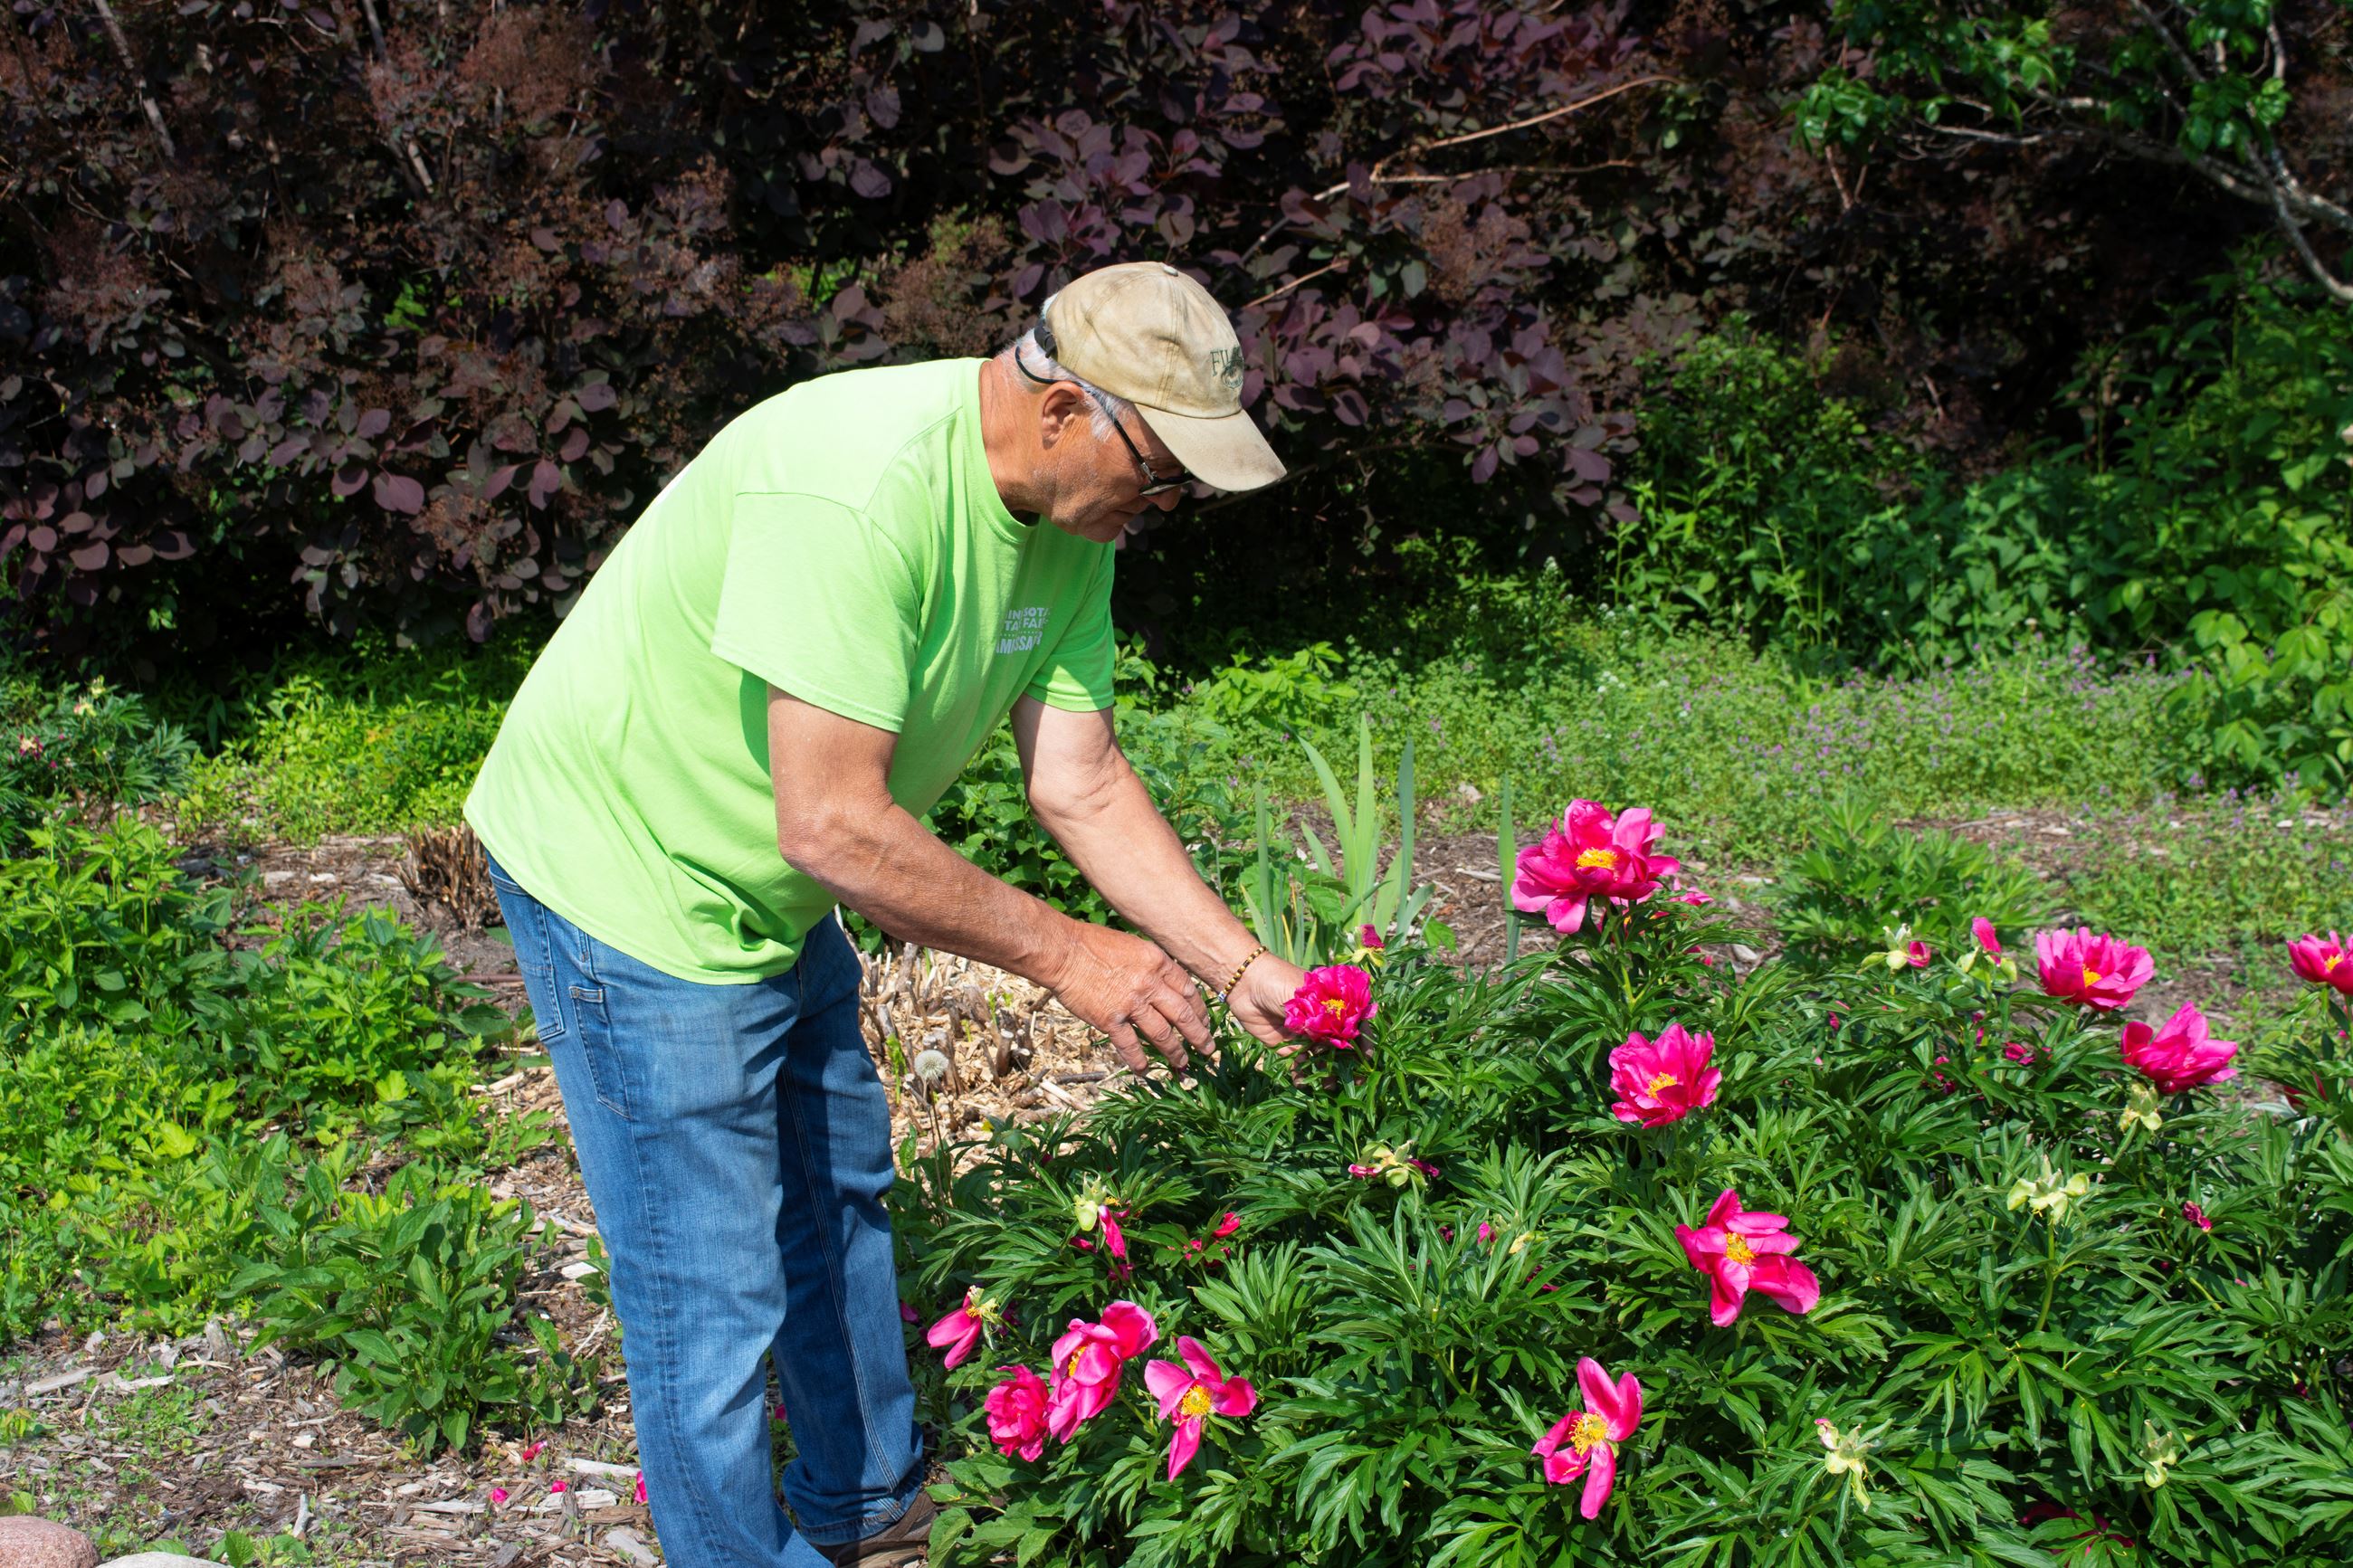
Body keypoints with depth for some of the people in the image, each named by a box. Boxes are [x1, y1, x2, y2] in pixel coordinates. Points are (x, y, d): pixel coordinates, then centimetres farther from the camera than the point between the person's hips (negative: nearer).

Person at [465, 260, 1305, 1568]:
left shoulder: (1071, 521, -5)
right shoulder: (856, 491, -35)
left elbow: (1083, 784, -2)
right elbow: (834, 826, -36)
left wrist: (1246, 969, -9)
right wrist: (1065, 954, -26)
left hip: (775, 900, 10)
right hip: (629, 881, -10)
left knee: (840, 1193, 23)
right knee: (714, 1290, -2)